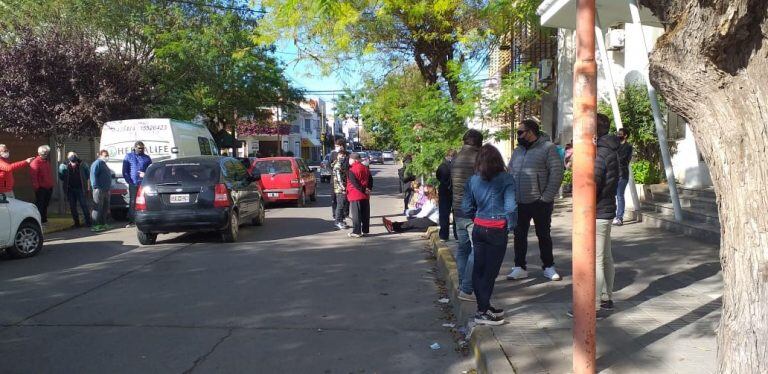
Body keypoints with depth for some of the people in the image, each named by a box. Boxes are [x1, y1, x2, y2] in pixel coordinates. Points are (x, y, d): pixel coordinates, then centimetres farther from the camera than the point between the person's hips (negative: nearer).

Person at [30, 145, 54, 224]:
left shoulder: (47, 161, 17)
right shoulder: (36, 162, -10)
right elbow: (33, 175, -16)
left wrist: (51, 185, 18)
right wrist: (36, 186, -18)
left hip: (48, 187, 8)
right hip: (41, 188, -8)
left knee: (45, 204, 14)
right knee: (40, 205, -5)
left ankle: (44, 220, 22)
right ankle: (38, 220, 0)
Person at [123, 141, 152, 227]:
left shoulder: (147, 158, 12)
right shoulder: (128, 156, 9)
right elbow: (125, 171, 6)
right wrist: (129, 181, -4)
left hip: (144, 184, 1)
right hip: (133, 184, 0)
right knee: (132, 202, 3)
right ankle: (130, 220, 9)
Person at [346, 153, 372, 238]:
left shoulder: (352, 170, -13)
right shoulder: (365, 168, 10)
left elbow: (354, 183, -18)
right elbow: (370, 180, 11)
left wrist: (363, 190, -12)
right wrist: (369, 189, 4)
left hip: (355, 195, -7)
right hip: (365, 196, 7)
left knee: (356, 214, -1)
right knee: (365, 214, 11)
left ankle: (356, 232, 0)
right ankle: (365, 230, 16)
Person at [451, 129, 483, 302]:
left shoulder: (455, 159, 11)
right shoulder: (477, 157, -11)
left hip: (458, 210, 8)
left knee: (463, 247, 15)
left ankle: (462, 285, 20)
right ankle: (467, 289, -5)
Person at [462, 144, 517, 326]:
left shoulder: (473, 180, 2)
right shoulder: (505, 179, -10)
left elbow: (466, 207, 4)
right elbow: (511, 207, -14)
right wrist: (511, 226, 0)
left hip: (478, 228, 4)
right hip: (497, 230, -4)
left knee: (478, 268, 13)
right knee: (490, 270, 3)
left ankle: (483, 307, 24)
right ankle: (483, 312, 6)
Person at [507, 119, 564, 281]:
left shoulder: (547, 148, -8)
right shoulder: (517, 151, 12)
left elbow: (556, 173, -12)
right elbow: (510, 174, 15)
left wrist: (546, 198, -16)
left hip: (539, 203, -5)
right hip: (519, 203, 5)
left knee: (544, 235, 9)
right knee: (519, 236, 9)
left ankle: (548, 266, 23)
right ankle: (520, 268, 19)